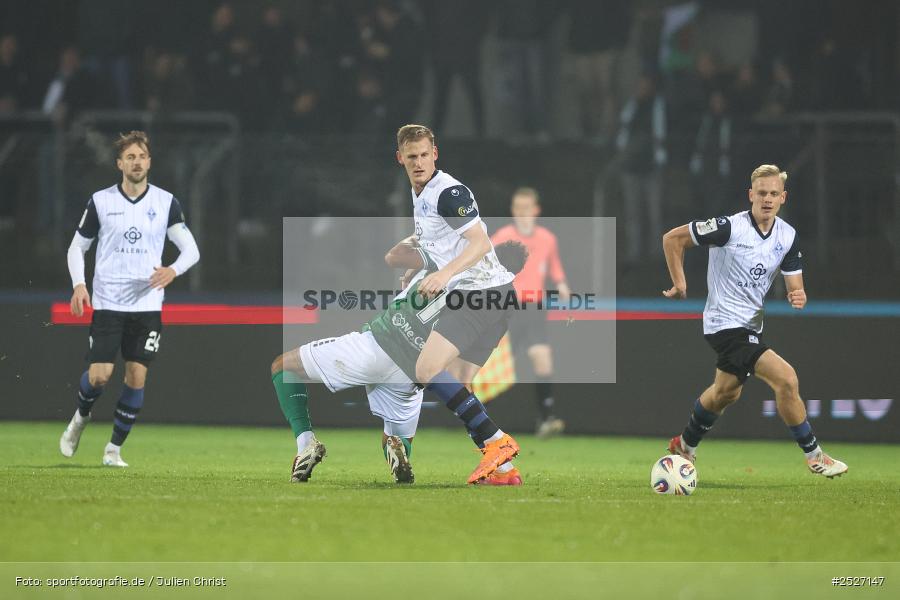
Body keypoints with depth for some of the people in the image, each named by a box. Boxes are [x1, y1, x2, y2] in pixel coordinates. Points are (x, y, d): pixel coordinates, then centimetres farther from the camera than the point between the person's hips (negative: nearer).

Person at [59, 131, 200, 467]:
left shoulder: (165, 203, 2)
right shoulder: (100, 201, 1)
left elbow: (191, 249, 3)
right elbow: (77, 247, 9)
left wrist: (173, 270, -18)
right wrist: (78, 284, -8)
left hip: (147, 304, 1)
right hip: (107, 303, -1)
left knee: (137, 376, -3)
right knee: (100, 375, -11)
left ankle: (115, 448, 10)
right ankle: (81, 418, 23)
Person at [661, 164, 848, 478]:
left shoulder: (788, 236, 0)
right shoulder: (729, 227, -18)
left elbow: (795, 286, 2)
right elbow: (672, 238, -11)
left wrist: (798, 297, -21)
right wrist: (680, 284, -11)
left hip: (750, 322, 8)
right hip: (726, 322, -8)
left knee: (725, 392, 25)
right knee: (786, 378, -19)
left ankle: (685, 445, 48)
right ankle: (814, 456, -8)